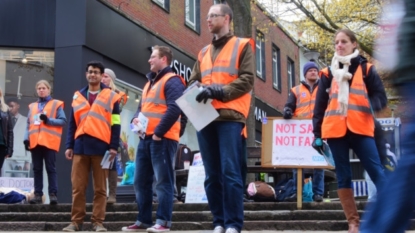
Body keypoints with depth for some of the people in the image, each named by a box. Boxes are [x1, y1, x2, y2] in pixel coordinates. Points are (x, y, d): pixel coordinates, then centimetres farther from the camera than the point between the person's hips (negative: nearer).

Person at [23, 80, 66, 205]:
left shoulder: (56, 104, 6)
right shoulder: (32, 106, 18)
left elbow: (63, 121, -1)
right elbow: (29, 124, 14)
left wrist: (48, 120, -14)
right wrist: (26, 138, 1)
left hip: (49, 142, -4)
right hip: (35, 142, 4)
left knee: (51, 168, -4)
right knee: (37, 169, 5)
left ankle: (53, 194, -4)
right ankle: (38, 194, 8)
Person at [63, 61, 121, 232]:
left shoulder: (111, 96, 6)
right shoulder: (78, 96, 16)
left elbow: (115, 124, 2)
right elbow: (72, 124, 14)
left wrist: (114, 147, -6)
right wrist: (69, 146, 7)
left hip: (101, 147, -3)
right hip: (80, 146, 3)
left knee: (100, 188, 2)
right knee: (78, 187, 3)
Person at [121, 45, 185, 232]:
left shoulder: (172, 81, -6)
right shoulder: (149, 83, 24)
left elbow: (174, 109, -18)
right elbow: (141, 107, 29)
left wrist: (158, 132, -19)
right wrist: (135, 118, 6)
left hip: (162, 138, -9)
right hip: (145, 138, 10)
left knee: (163, 181, -7)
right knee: (140, 181, 9)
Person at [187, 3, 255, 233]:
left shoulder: (242, 46, 7)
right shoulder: (203, 52, 24)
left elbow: (247, 79, -4)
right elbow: (193, 81, 20)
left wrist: (220, 91, -16)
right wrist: (195, 93, -4)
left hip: (230, 117, -6)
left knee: (230, 172, -10)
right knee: (212, 175, 5)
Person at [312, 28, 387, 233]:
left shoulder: (366, 69, 10)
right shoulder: (327, 73, 13)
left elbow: (381, 96, 6)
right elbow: (320, 105, 11)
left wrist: (371, 104, -18)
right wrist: (317, 134, 6)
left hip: (360, 129, -2)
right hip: (335, 130, 2)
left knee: (376, 172, -8)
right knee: (343, 176, 2)